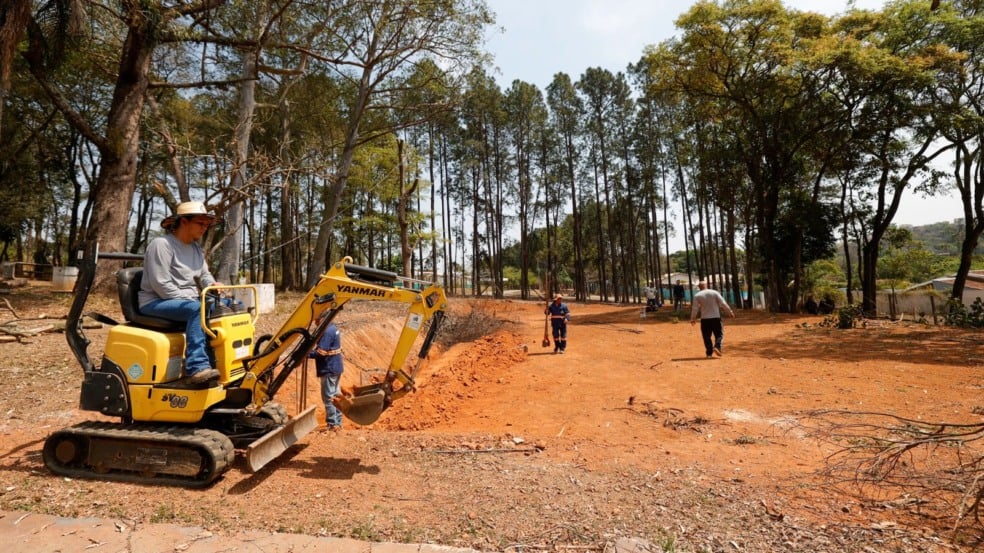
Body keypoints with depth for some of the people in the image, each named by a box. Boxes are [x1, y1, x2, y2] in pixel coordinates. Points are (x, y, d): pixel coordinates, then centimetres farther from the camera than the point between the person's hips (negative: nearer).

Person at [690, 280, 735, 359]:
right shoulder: (714, 292, 1)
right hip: (716, 317, 0)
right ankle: (717, 347, -14)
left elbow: (695, 308, 0)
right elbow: (723, 303, -2)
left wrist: (693, 318, 10)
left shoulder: (697, 296, 0)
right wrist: (730, 311, 5)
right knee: (719, 334, 9)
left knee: (706, 336, 8)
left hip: (704, 319, 0)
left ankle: (709, 353, 6)